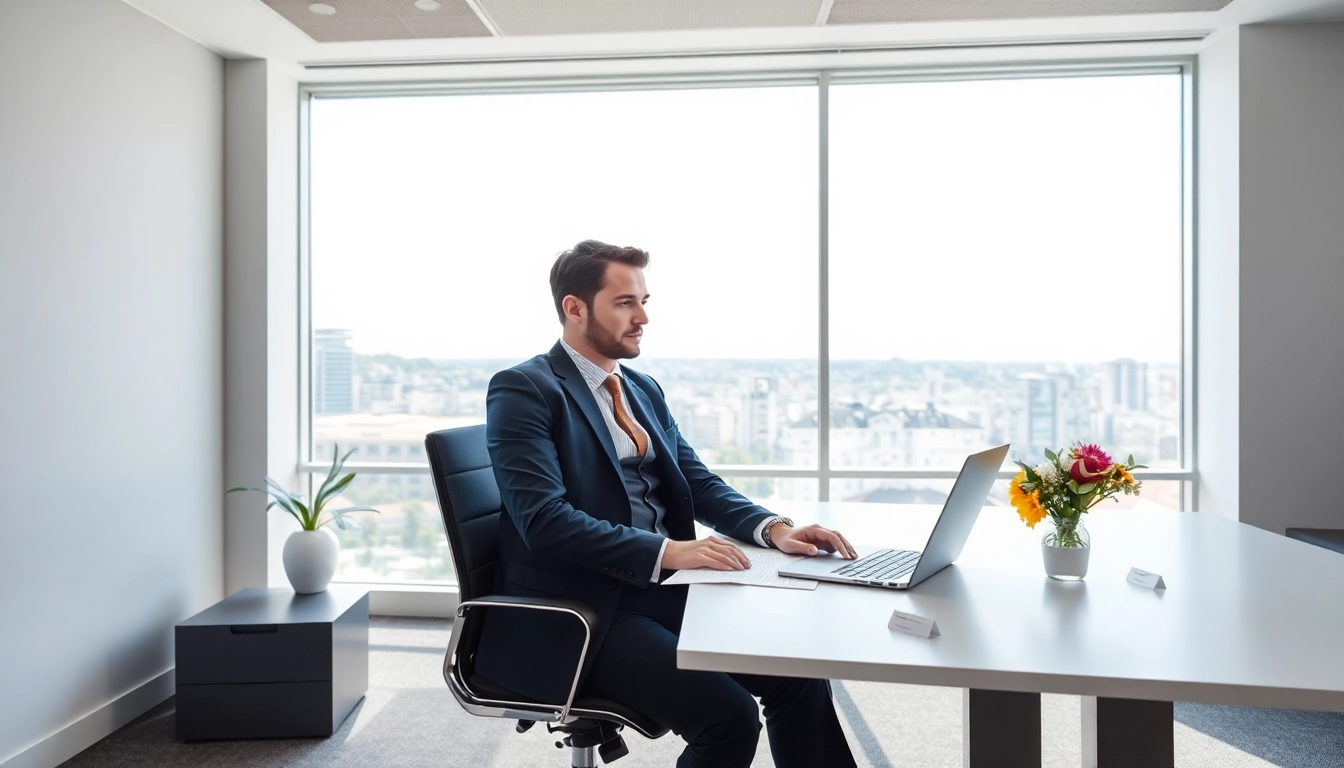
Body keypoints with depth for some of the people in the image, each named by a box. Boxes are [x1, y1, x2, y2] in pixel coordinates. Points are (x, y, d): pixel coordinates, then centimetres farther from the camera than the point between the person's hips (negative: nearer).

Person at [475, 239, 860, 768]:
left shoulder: (644, 389, 14)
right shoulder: (523, 389, -9)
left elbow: (697, 482, 13)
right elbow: (542, 518, -20)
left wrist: (772, 527, -6)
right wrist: (667, 551, -28)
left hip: (658, 589, 7)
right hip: (574, 610, -7)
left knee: (798, 672, -9)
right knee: (729, 716, -21)